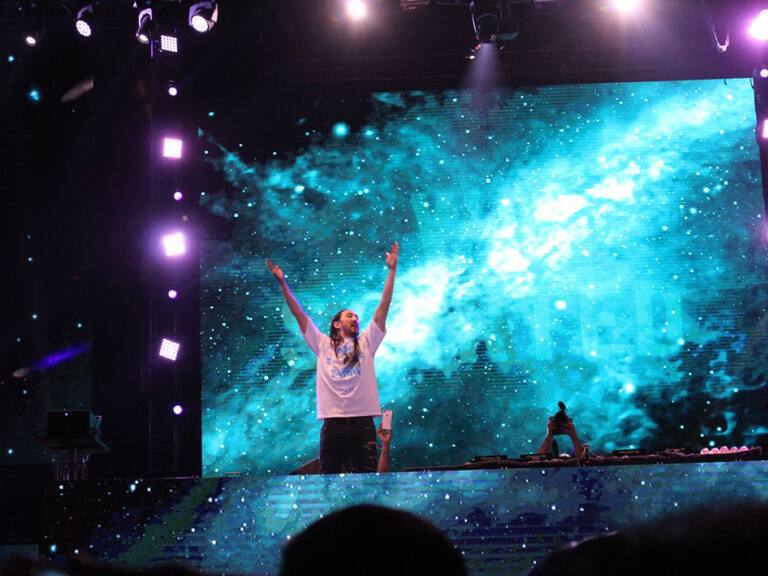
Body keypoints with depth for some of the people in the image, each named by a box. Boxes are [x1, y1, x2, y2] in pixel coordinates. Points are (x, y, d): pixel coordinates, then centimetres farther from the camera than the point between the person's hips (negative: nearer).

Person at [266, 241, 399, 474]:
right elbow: (299, 313, 13)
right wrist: (282, 282, 10)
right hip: (333, 424, 0)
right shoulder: (323, 344, 14)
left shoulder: (366, 342, 15)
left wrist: (392, 270, 7)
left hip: (362, 423, 0)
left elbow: (383, 307, 11)